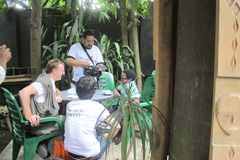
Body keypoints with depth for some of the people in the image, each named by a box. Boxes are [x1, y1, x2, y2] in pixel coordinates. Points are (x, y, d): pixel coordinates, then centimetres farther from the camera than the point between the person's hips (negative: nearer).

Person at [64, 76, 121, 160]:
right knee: (106, 136, 21)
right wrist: (107, 138, 9)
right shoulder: (96, 106, -13)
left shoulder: (69, 105, 0)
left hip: (69, 152, 5)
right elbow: (117, 126, -10)